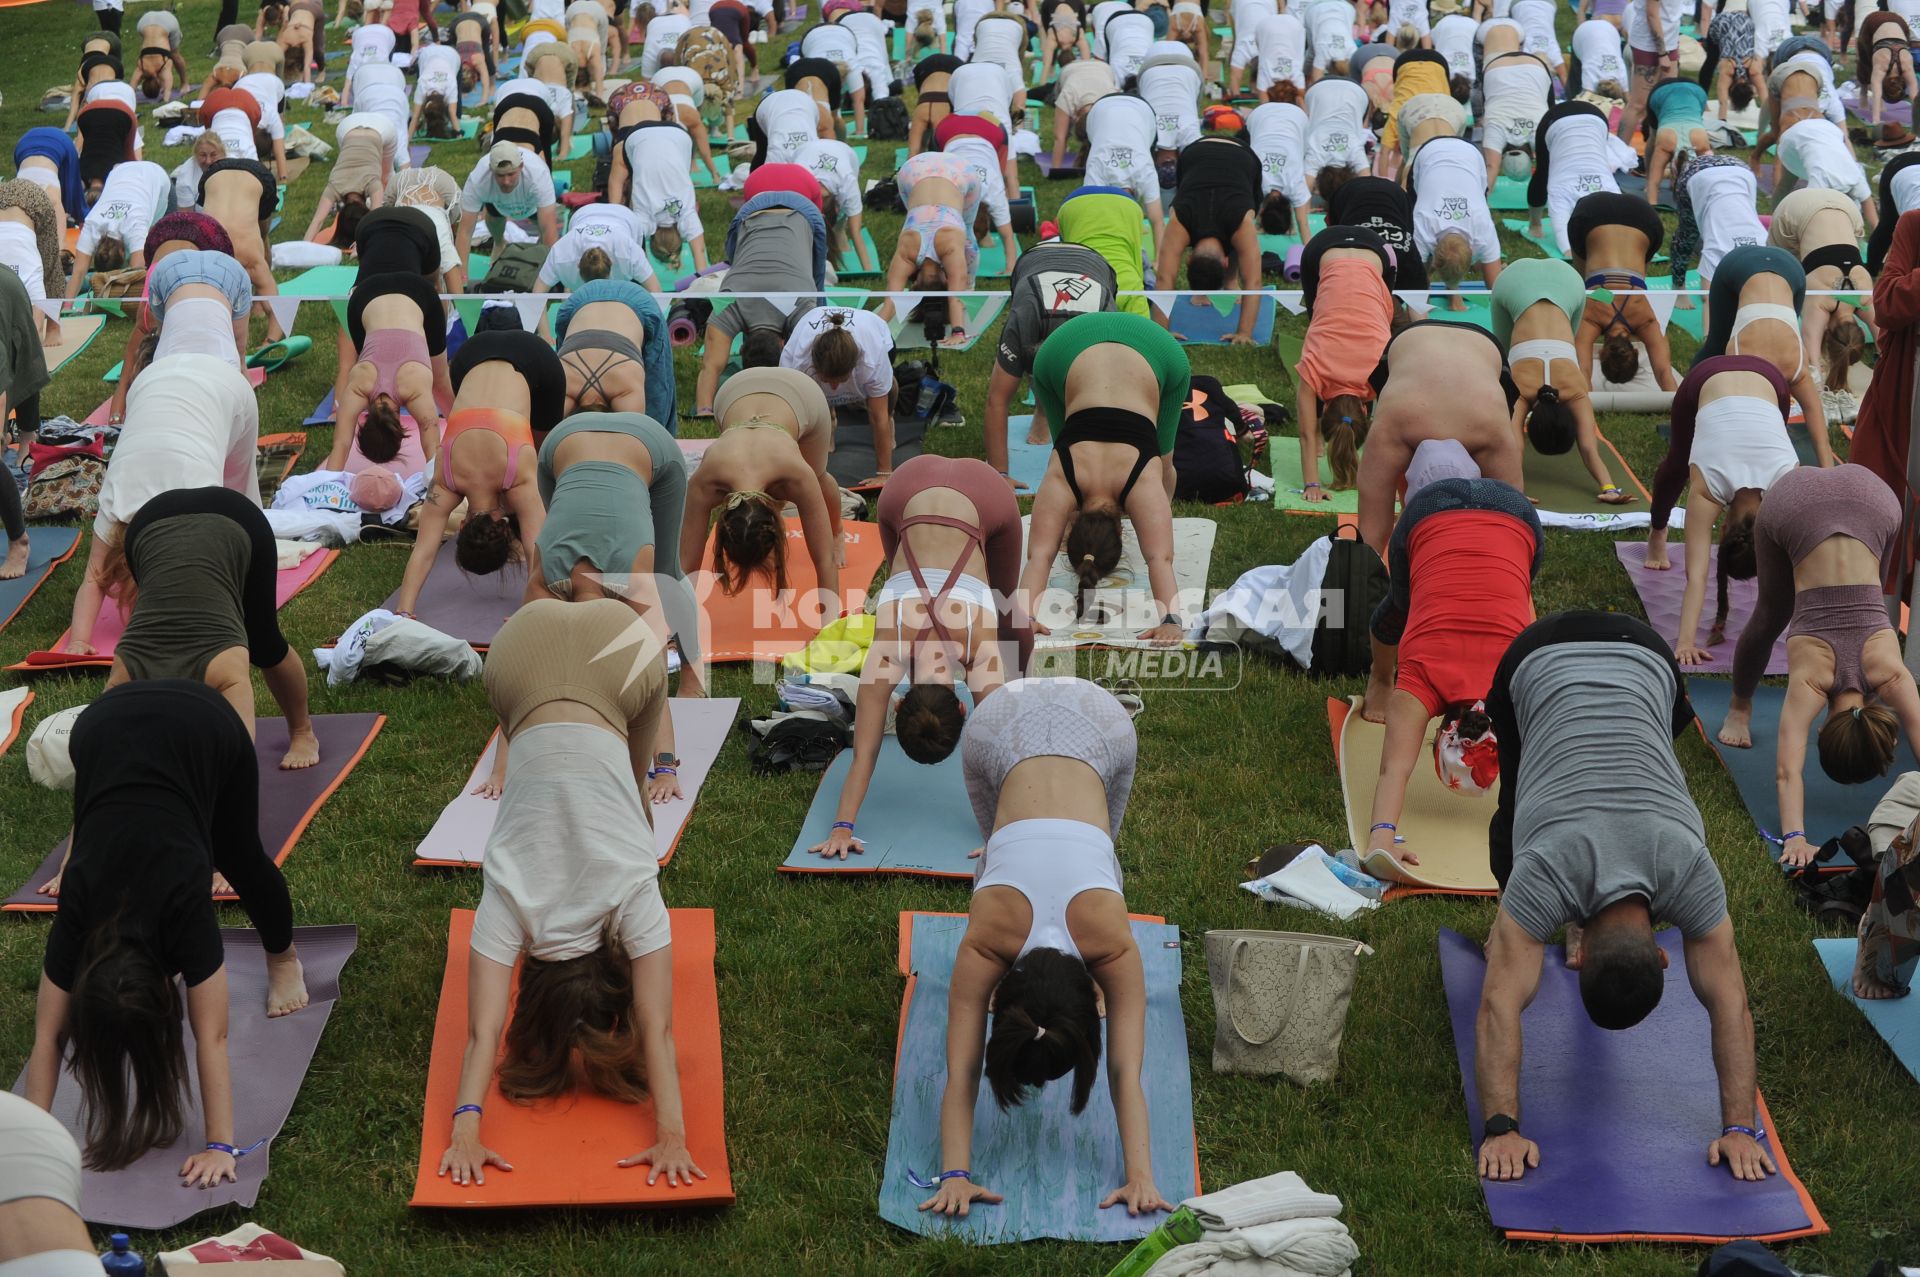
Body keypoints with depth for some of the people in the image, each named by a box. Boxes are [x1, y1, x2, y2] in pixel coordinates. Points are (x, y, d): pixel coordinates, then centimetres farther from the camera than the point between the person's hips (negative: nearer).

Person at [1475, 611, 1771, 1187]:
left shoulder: (1689, 868, -31)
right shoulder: (1544, 868, -36)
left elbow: (1729, 1004, -28)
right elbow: (1499, 1007, -39)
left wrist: (1741, 1127, -32)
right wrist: (1501, 1128, -46)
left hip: (1643, 661, 1)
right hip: (1539, 661, -1)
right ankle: (1515, 915, 42)